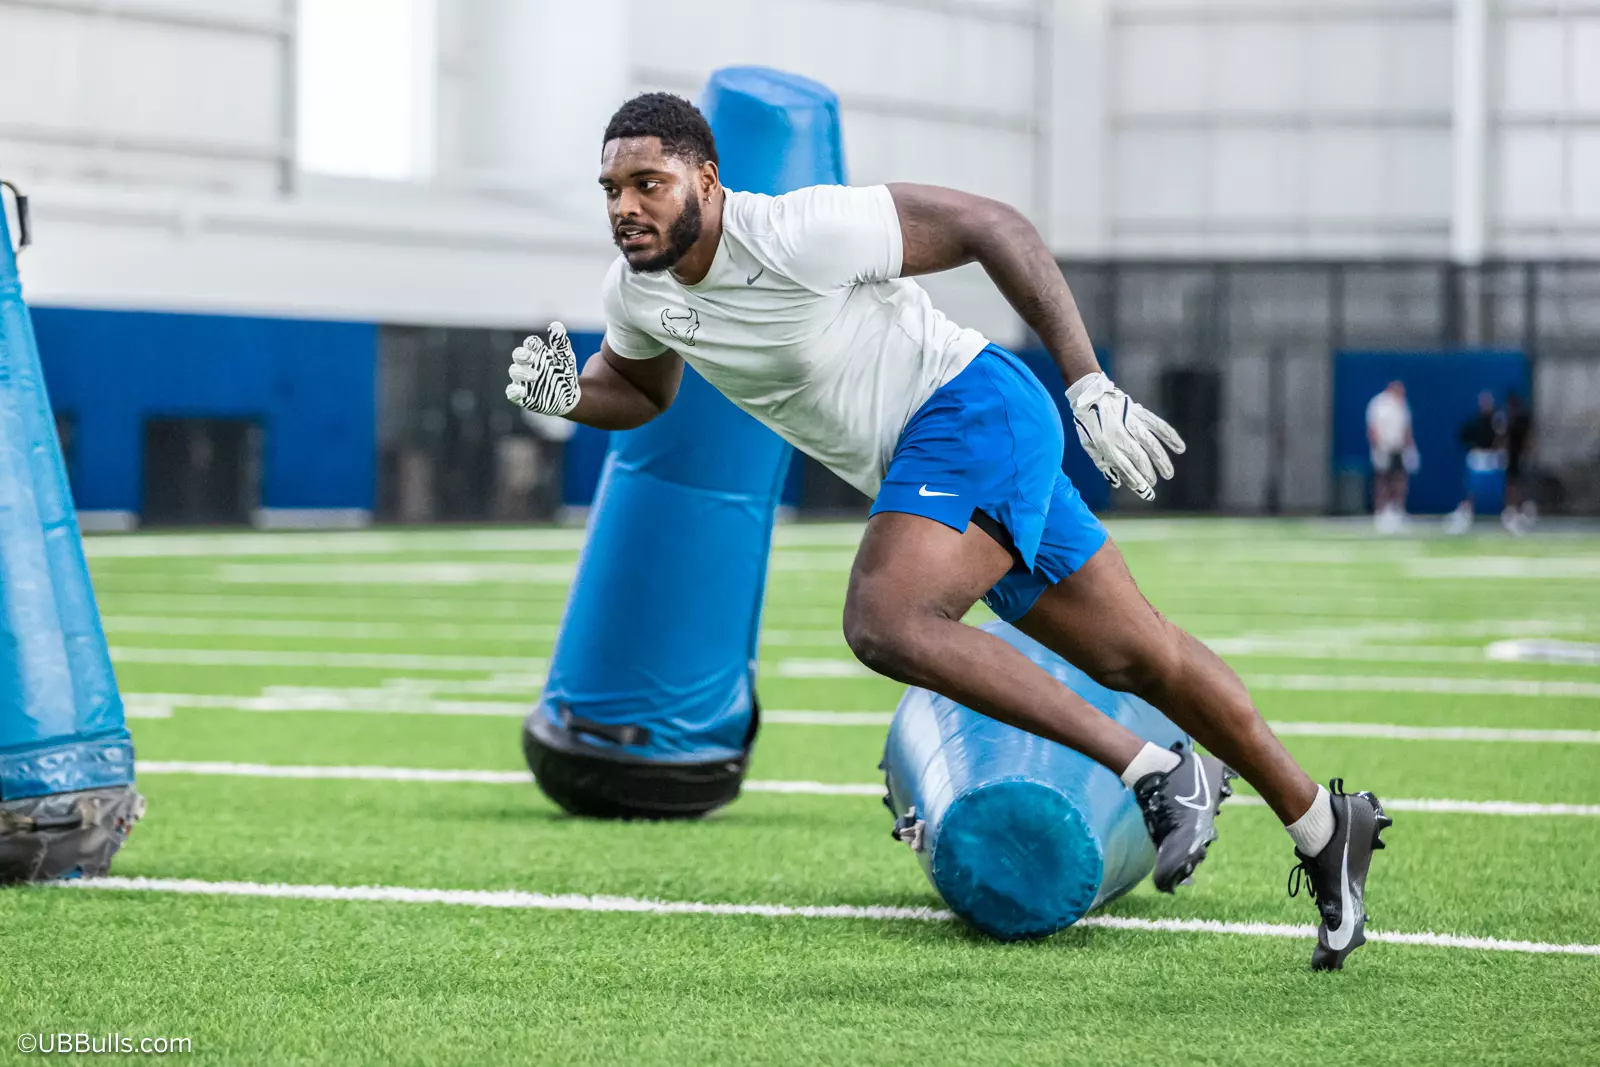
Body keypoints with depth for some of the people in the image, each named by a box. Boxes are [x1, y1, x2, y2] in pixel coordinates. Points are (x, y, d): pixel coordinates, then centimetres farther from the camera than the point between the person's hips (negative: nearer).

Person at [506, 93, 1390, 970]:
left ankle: (1160, 774, -20)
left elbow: (992, 227, -19)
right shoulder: (636, 289, -1)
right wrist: (568, 395, -4)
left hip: (971, 409, -8)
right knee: (1137, 660, 14)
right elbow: (641, 391, 21)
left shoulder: (801, 233, -25)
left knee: (886, 624, -28)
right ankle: (1323, 826, 28)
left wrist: (1088, 386, -21)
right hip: (927, 471, 8)